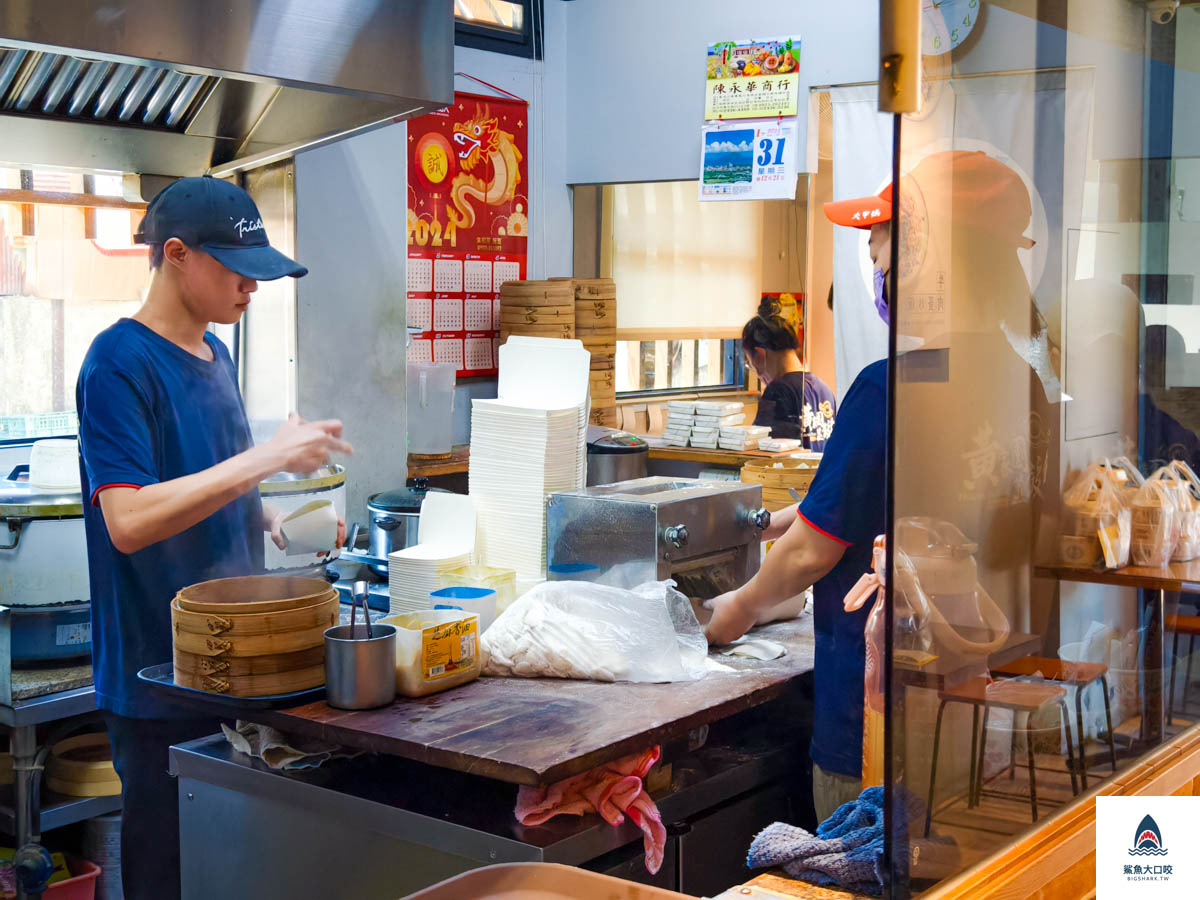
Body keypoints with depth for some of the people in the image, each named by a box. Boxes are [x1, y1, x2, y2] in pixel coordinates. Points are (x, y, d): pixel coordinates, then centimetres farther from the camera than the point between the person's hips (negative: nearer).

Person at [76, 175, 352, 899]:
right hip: (161, 683, -8)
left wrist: (271, 518, 2)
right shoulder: (120, 363, -15)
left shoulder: (214, 355, 11)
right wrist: (267, 458, -26)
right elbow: (129, 520, -25)